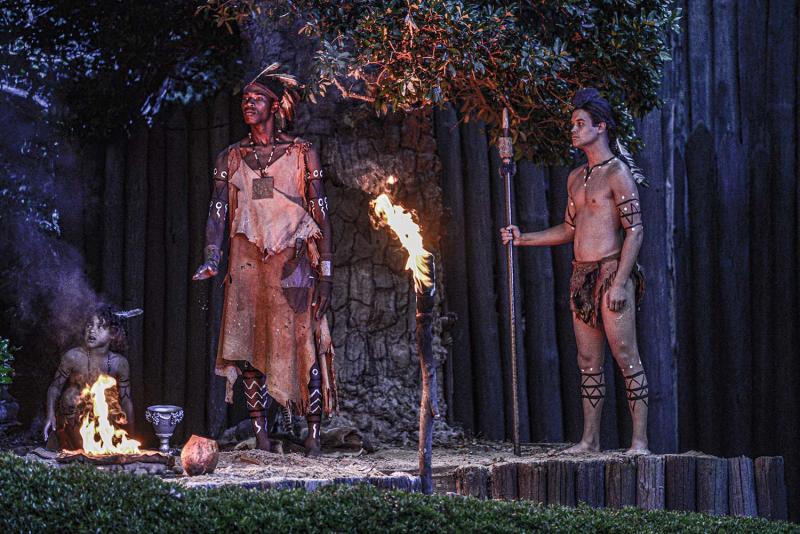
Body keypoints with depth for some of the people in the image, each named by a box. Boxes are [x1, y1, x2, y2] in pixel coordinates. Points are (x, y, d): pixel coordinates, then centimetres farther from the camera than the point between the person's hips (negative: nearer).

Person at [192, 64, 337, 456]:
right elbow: (218, 210, 4)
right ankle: (260, 435, 4)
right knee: (250, 347, -1)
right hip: (247, 262, 3)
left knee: (304, 344, -8)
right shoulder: (231, 158, 13)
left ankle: (314, 435, -3)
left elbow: (321, 214, 4)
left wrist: (325, 272, -3)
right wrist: (212, 259, -13)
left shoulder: (302, 154, 6)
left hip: (292, 261, -3)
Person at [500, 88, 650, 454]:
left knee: (626, 358, -8)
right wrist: (523, 239, 16)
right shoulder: (576, 178, 17)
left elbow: (634, 230, -13)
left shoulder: (617, 173, -7)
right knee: (588, 362, 9)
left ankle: (639, 441, -8)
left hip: (611, 272, -8)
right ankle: (590, 439, 13)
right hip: (580, 274, 8)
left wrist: (619, 282, -19)